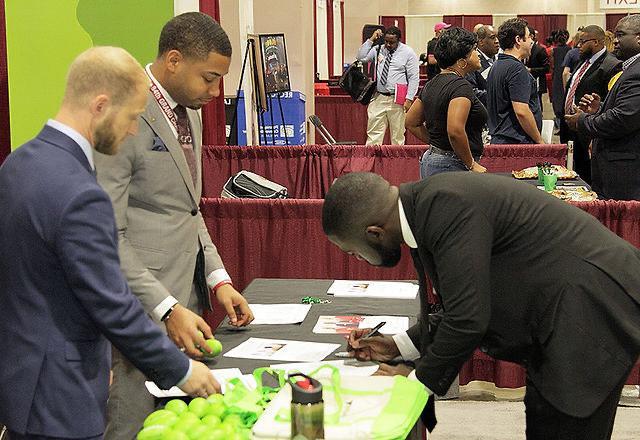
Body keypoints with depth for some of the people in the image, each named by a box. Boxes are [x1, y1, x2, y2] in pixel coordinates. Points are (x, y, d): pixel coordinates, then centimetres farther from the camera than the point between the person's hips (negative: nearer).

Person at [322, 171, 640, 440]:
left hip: (592, 312, -10)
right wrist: (398, 346, 11)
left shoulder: (447, 206, -24)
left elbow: (467, 319, -25)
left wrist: (419, 379, -10)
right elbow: (461, 305, 16)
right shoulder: (428, 204, 6)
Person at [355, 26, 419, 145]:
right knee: (373, 132, 2)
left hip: (397, 100, -3)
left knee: (397, 135, 4)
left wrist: (409, 99, -11)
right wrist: (371, 40, -5)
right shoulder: (378, 49, 9)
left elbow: (414, 78, -4)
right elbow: (361, 57, 0)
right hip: (378, 98, 3)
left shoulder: (408, 53, -2)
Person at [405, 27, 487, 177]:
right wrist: (471, 165, -15)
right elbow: (455, 131, -27)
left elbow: (411, 123, 20)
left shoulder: (432, 84, 13)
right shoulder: (461, 86, -14)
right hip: (451, 166, -9)